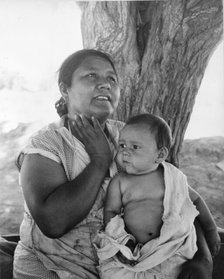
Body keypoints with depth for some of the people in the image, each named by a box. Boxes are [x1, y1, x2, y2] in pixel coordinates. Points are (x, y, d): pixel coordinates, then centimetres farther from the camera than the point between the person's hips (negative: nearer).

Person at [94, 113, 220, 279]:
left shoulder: (173, 178, 6)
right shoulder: (119, 182, 4)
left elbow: (196, 200, 19)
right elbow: (110, 211, 3)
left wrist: (211, 230, 17)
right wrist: (120, 241, -13)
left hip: (170, 247, 1)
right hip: (131, 248, -1)